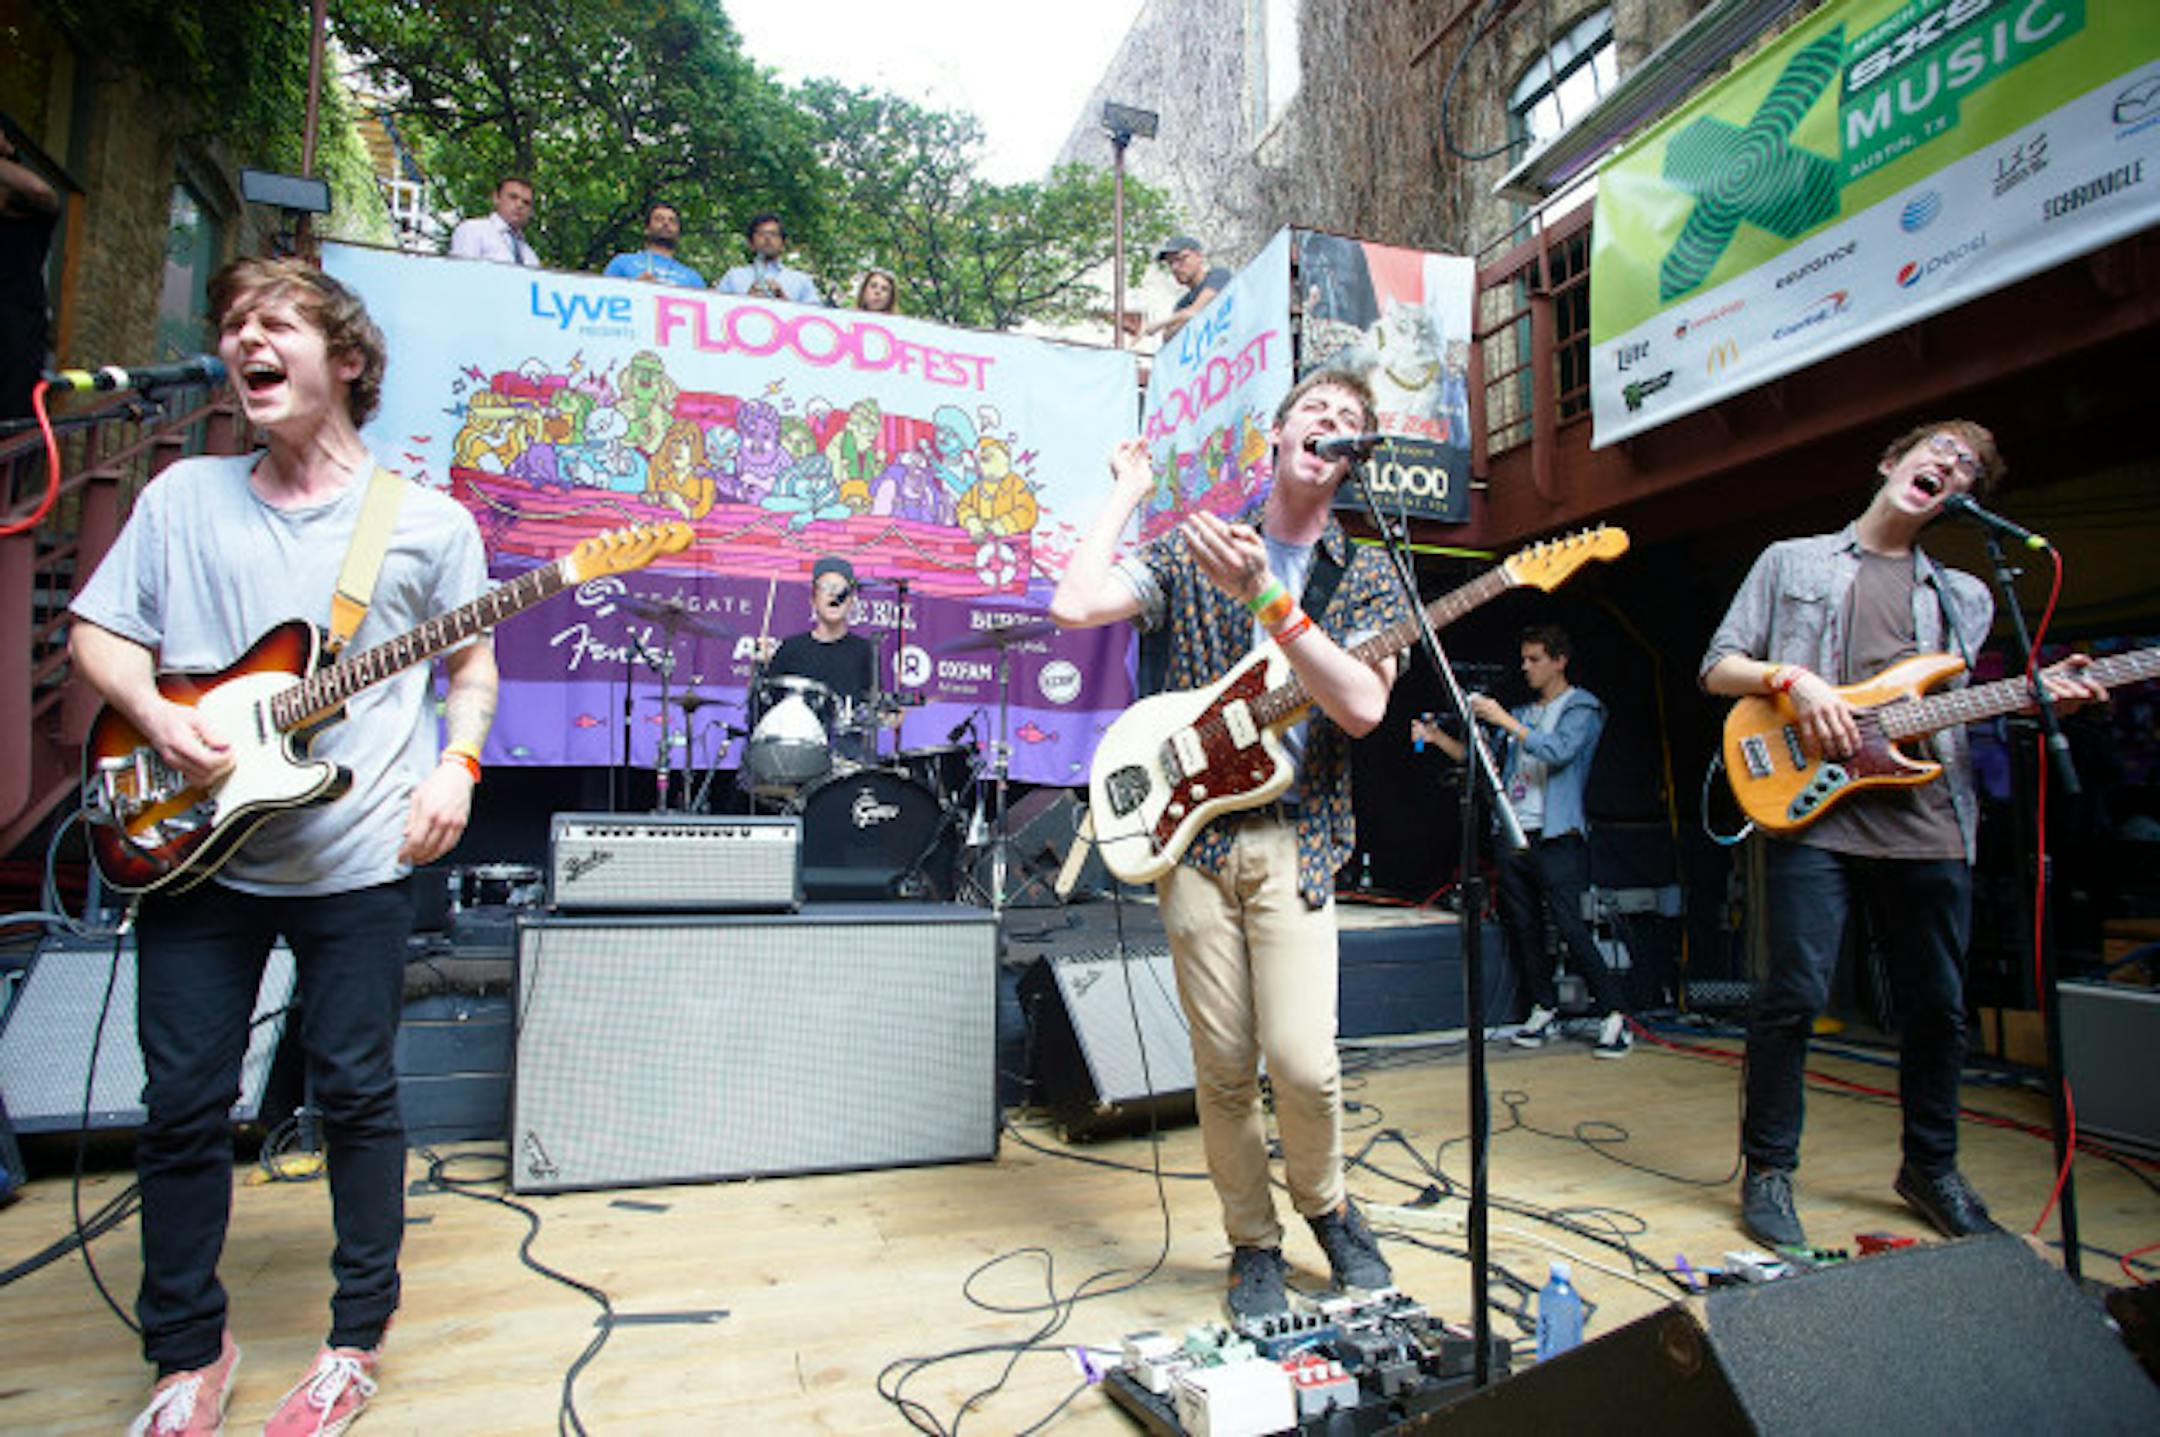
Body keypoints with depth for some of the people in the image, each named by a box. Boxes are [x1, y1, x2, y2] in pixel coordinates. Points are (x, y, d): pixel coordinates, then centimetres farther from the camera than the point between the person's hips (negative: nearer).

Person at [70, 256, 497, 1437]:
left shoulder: (426, 519, 1)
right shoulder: (183, 496, 9)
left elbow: (473, 663, 6)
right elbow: (97, 632, 11)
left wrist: (457, 767, -9)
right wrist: (155, 715, -8)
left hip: (358, 856, -3)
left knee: (356, 1094, 6)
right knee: (181, 1103, 9)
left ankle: (357, 1340, 24)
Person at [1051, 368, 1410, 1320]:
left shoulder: (1367, 576, 7)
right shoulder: (1191, 548, 8)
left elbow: (1363, 707, -11)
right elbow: (1072, 606, -6)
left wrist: (1266, 598, -21)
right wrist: (1126, 494, 4)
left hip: (1295, 839, 0)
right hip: (1189, 830, 1)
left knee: (1302, 1061, -10)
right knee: (1224, 1066, 4)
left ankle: (1325, 1206, 22)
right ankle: (1254, 1242, 27)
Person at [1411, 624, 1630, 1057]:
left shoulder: (1582, 709, 1)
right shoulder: (1522, 714, 20)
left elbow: (1558, 752, -18)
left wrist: (1504, 721, -21)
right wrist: (1437, 737, 7)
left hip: (1557, 838, -7)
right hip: (1516, 838, 7)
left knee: (1571, 927, -11)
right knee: (1523, 928, 8)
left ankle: (1615, 1014, -2)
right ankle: (1544, 1009, 20)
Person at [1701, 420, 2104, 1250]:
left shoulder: (1966, 598, 22)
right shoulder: (1792, 561, 12)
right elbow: (1718, 667, 8)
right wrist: (1790, 678, -10)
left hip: (1929, 826, 4)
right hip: (1813, 812, -4)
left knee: (1937, 1008, 10)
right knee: (1795, 995, -8)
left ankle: (1930, 1167, 30)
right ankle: (1768, 1169, 7)